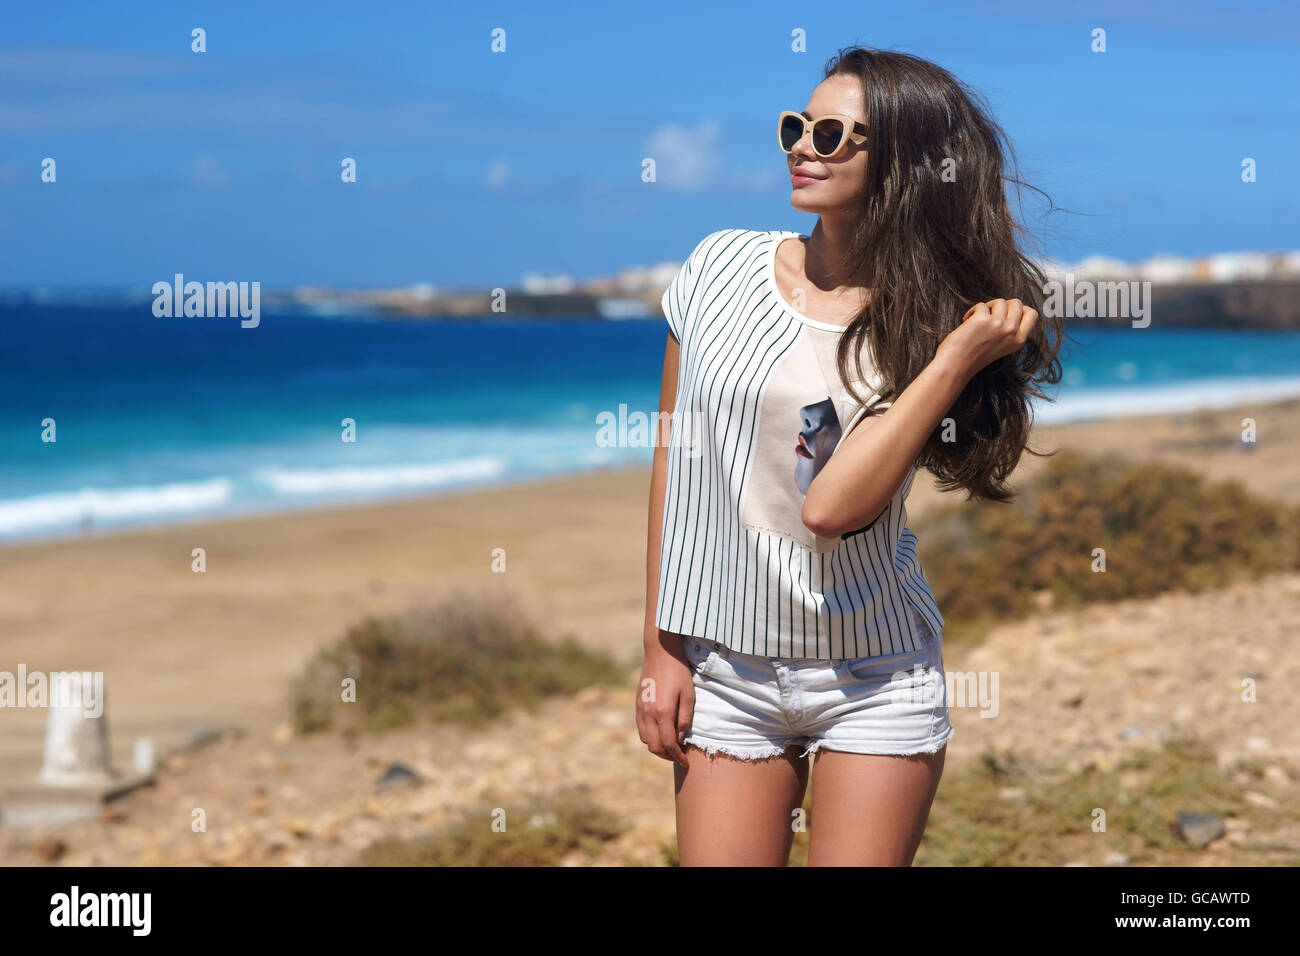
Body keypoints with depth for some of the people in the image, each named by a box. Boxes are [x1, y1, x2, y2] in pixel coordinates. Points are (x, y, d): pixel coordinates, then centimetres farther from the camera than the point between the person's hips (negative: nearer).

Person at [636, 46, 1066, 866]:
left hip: (875, 680, -1)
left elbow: (833, 507, -19)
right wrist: (662, 649, 3)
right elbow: (674, 459, 5)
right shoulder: (724, 266, 0)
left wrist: (957, 360, -19)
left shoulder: (931, 321, -5)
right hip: (725, 668, 2)